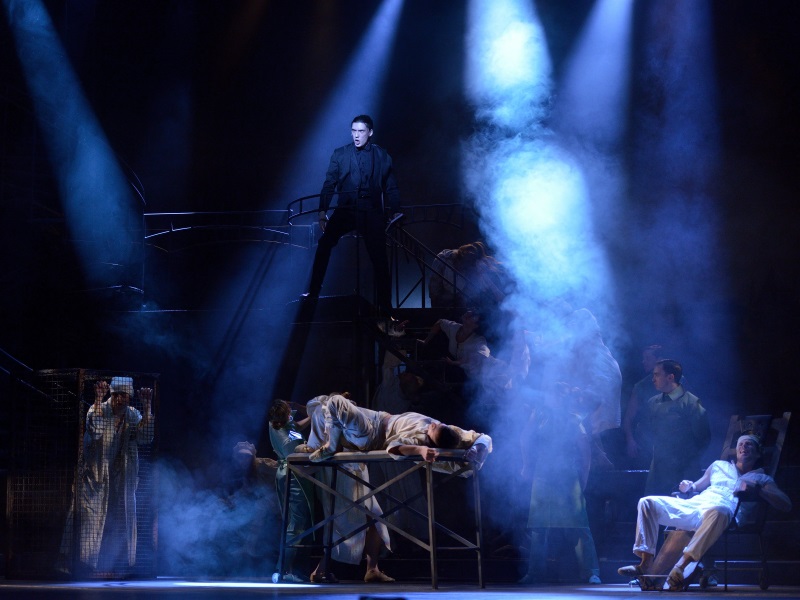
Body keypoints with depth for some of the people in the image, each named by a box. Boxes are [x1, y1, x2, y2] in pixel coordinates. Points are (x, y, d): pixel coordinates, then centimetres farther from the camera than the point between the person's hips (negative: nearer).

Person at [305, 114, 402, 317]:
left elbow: (391, 188, 11)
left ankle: (385, 307, 8)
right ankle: (313, 294, -14)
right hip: (345, 210, 0)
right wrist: (323, 211, -3)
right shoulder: (340, 154, 7)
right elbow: (329, 184, 5)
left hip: (372, 214, 0)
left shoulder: (382, 156, 9)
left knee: (379, 260, -2)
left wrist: (395, 212, 1)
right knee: (324, 245, -20)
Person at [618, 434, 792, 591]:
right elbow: (698, 486, 38)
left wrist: (756, 489, -6)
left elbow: (786, 505, 7)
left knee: (717, 511, -43)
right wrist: (688, 487, 13)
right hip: (693, 505, 5)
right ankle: (645, 564, -23)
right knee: (648, 503, -16)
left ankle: (680, 567, -48)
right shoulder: (719, 466, 34)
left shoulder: (761, 479, 22)